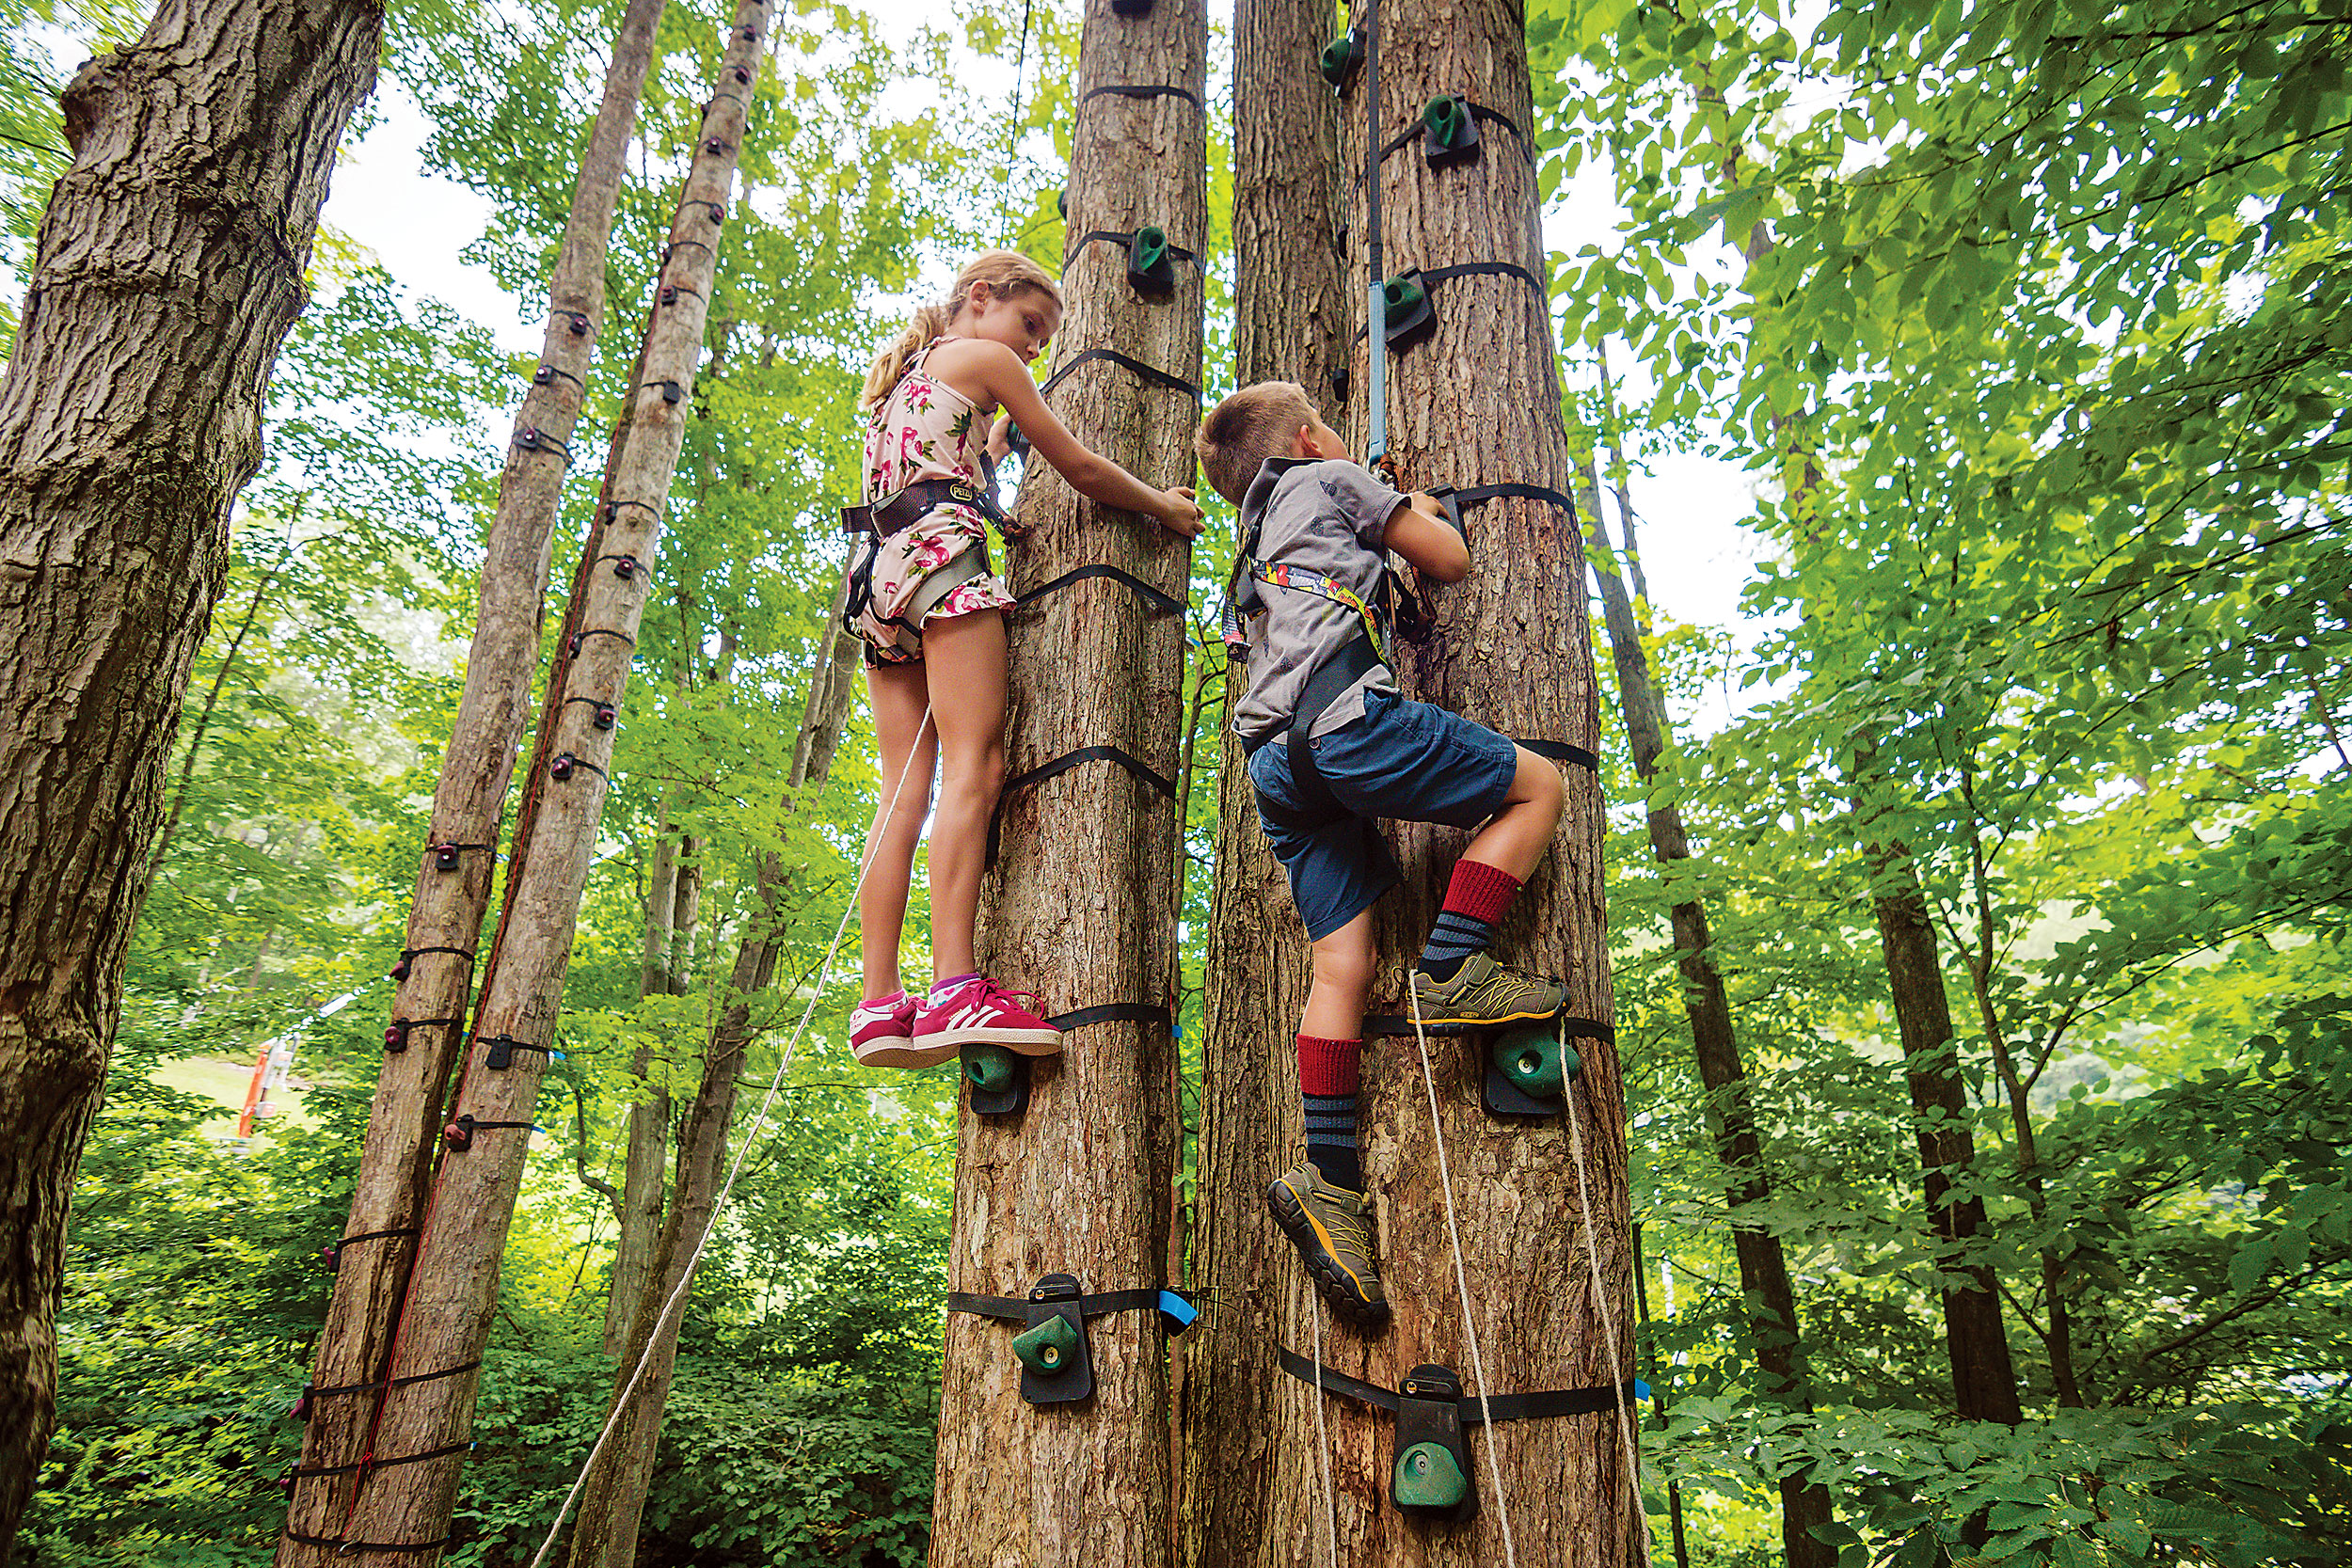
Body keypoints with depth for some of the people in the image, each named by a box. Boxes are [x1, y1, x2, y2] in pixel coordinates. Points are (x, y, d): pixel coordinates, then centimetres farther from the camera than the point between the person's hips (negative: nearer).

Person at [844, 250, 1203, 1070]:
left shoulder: (899, 373, 33)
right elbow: (1080, 469, 9)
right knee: (973, 768, -18)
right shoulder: (984, 359, 10)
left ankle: (880, 1001, -8)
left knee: (905, 790, -1)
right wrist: (1164, 506, 21)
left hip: (879, 569, 8)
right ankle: (953, 988, -29)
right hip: (946, 555, -8)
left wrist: (1001, 429, 38)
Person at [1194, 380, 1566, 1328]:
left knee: (1341, 963, 2)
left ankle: (1329, 1176, -5)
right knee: (1536, 785, 5)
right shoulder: (1330, 479, 17)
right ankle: (1449, 972, -7)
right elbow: (1450, 562, 16)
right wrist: (1424, 509, 36)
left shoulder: (1257, 547, 37)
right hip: (1346, 710, -7)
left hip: (1276, 760, 8)